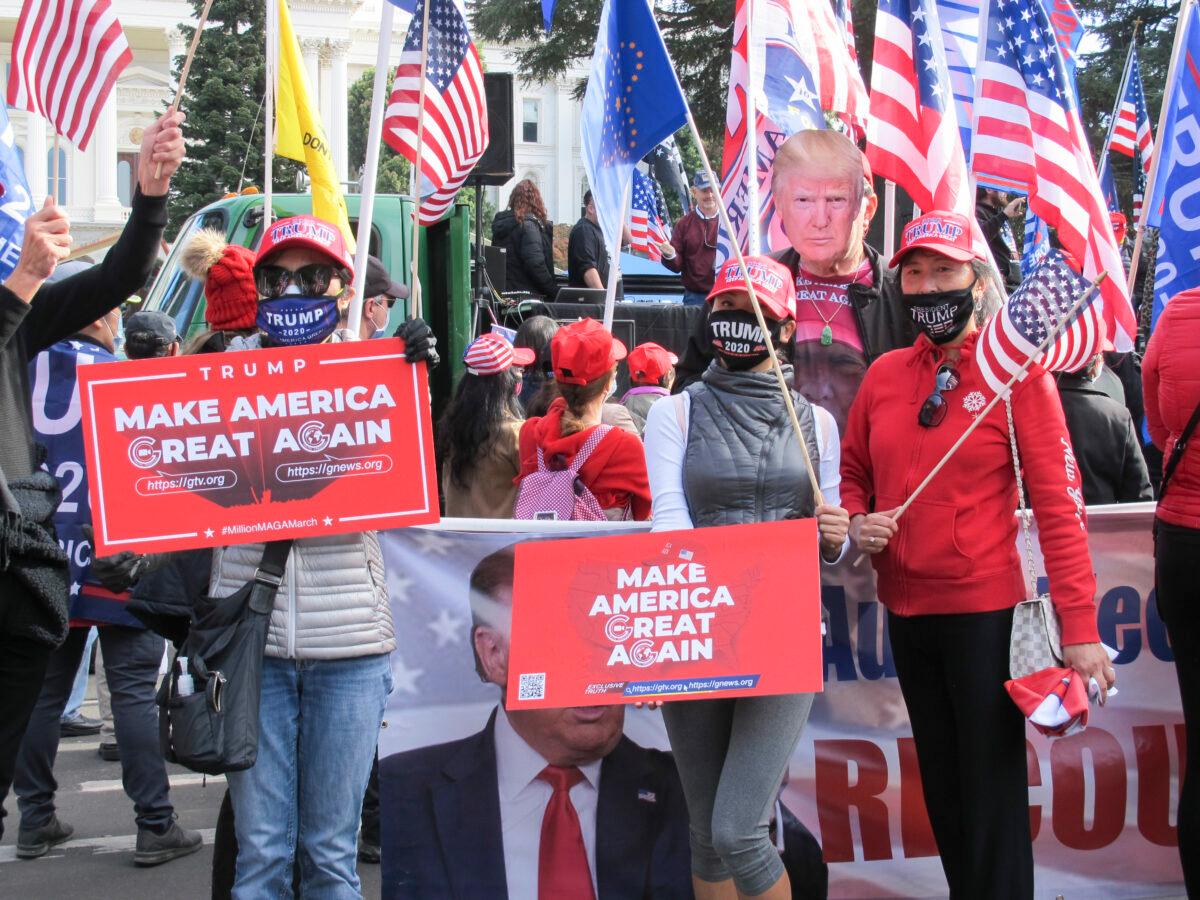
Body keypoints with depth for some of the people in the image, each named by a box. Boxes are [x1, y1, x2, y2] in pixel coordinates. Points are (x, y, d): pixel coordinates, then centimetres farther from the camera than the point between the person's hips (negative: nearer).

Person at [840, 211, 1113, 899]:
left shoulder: (1018, 371, -8)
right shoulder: (884, 375, 6)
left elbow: (1059, 502, -12)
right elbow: (854, 473, 19)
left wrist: (1079, 626, -17)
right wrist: (858, 524, -5)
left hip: (984, 610, -5)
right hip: (906, 607, 6)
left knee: (992, 790, 0)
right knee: (941, 787, 17)